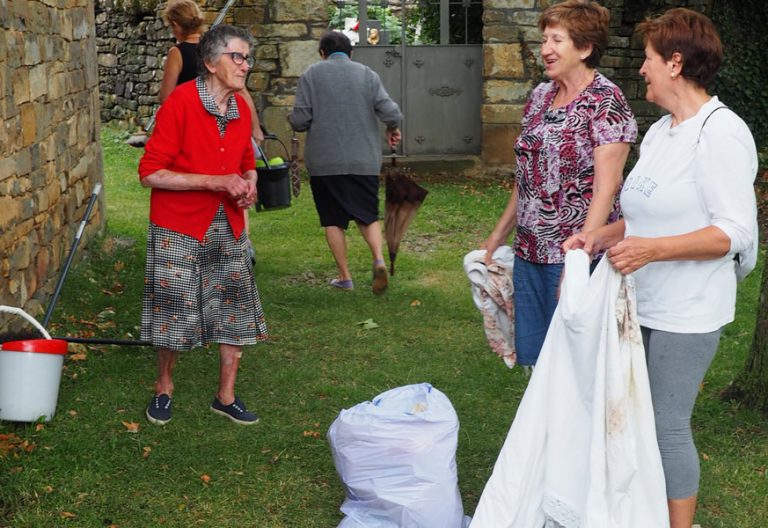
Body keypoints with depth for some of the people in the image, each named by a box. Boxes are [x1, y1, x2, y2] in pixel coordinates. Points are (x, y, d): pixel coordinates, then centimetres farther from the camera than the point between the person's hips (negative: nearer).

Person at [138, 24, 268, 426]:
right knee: (174, 312, 3)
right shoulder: (180, 102, -17)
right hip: (179, 227, -6)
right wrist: (217, 182, -23)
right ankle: (163, 388, 28)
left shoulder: (242, 107, 3)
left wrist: (249, 183, -4)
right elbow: (150, 173, -19)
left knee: (236, 310, 7)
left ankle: (226, 396, 22)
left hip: (228, 227, 6)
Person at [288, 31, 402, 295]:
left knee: (333, 220, 11)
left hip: (324, 162, -2)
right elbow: (391, 113, -5)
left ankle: (345, 276, 13)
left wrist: (292, 119, 16)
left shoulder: (312, 74, -2)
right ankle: (379, 259, -11)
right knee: (368, 214, 13)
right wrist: (393, 129, 16)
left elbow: (299, 120, -7)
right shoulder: (367, 74, 3)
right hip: (364, 161, 2)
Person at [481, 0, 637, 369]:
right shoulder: (541, 95, 10)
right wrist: (500, 234, 18)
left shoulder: (605, 102, -12)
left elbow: (606, 188, -18)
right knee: (532, 356, 13)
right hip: (529, 250, 7)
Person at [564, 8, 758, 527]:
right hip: (644, 301, 9)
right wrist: (603, 236, 3)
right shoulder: (660, 131, 12)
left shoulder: (721, 133, -16)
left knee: (668, 425, -2)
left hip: (686, 311, -8)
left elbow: (737, 231, -21)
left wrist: (651, 249, -28)